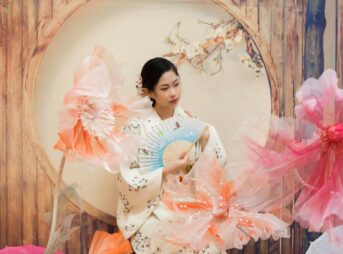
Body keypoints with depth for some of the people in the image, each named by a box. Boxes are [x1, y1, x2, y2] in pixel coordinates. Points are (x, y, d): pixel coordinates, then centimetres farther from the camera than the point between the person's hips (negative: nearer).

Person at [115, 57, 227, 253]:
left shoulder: (190, 121, 2)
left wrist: (204, 137, -12)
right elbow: (128, 179, -13)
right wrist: (166, 171, -22)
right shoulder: (137, 127, -12)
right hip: (151, 211, -4)